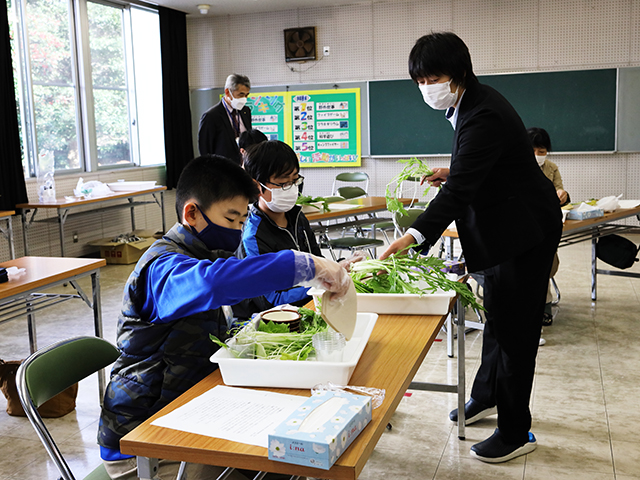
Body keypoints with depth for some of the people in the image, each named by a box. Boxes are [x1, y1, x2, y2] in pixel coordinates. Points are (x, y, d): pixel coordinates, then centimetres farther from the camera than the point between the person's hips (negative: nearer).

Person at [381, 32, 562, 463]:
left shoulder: (484, 116, -28)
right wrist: (453, 172, 2)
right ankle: (487, 397, 43)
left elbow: (459, 190, -38)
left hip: (524, 231, -10)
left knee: (514, 329, 0)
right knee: (497, 316, 23)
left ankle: (516, 433, 15)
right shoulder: (469, 103, 3)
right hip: (503, 227, 11)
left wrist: (414, 237, -47)